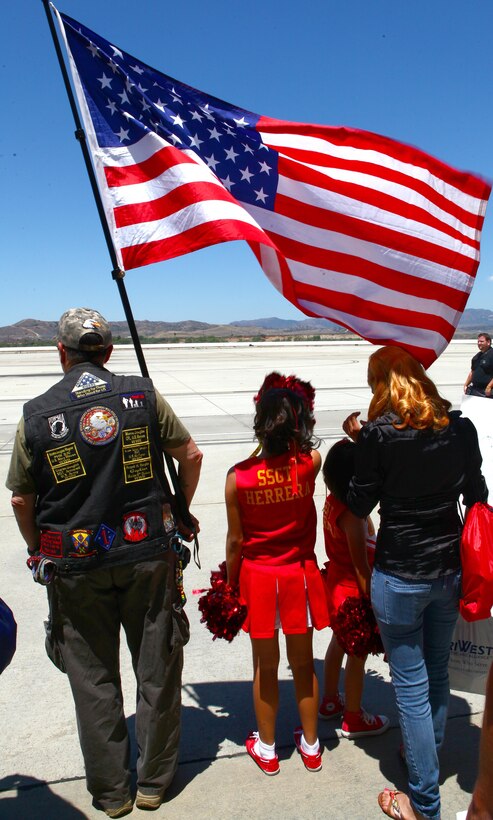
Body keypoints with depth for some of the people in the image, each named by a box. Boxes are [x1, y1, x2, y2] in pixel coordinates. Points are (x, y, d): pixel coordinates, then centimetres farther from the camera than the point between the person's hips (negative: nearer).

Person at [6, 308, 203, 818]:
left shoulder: (36, 414, -6)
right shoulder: (143, 396, -4)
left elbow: (21, 498, 0)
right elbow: (190, 455, 1)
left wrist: (38, 550, 17)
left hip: (76, 569, 0)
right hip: (148, 556, 1)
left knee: (93, 680, 17)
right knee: (156, 670, 16)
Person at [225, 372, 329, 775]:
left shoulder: (238, 476, -17)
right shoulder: (309, 464, -17)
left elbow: (235, 540, -7)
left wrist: (231, 582, 6)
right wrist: (294, 425, 7)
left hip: (257, 578, -1)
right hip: (299, 575, 1)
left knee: (265, 666, 17)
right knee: (303, 663, 19)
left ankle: (267, 748, 35)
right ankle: (310, 745, 37)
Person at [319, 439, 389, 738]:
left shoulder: (333, 501, -7)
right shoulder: (352, 514, -29)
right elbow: (361, 565, -24)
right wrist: (372, 600, -18)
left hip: (335, 582, 9)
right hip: (353, 590, -9)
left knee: (339, 643, 26)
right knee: (358, 656, 10)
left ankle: (330, 701, 45)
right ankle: (354, 719, 30)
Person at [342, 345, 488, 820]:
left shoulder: (378, 434, -17)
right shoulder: (461, 428, -4)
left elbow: (359, 505, -8)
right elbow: (476, 496, 8)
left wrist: (357, 440, -1)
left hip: (400, 577, -5)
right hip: (450, 571, 5)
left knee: (412, 686, 9)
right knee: (437, 674, 24)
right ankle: (427, 752, 47)